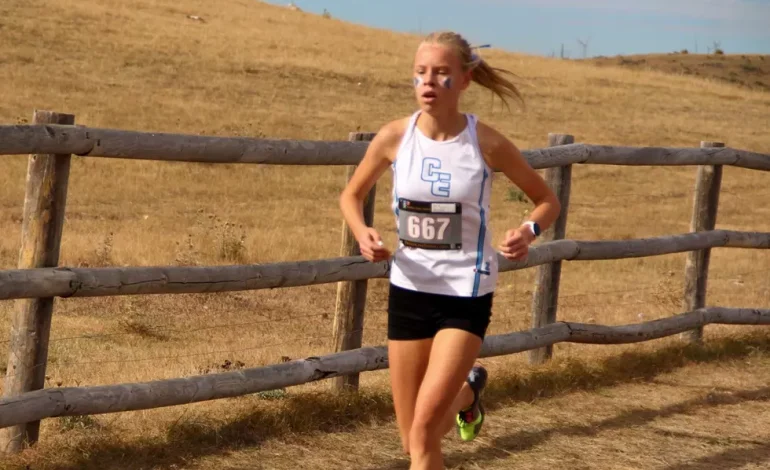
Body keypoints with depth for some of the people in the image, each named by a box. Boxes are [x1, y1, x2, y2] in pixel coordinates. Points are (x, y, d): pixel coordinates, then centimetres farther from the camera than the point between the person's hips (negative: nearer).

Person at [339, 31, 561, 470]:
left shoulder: (486, 143, -12)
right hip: (409, 289, 3)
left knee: (425, 426, -19)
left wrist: (529, 231, -21)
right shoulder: (395, 136, -7)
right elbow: (352, 195, 9)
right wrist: (362, 233, -13)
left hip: (466, 291, -3)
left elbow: (547, 200, 1)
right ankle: (468, 390, 45)